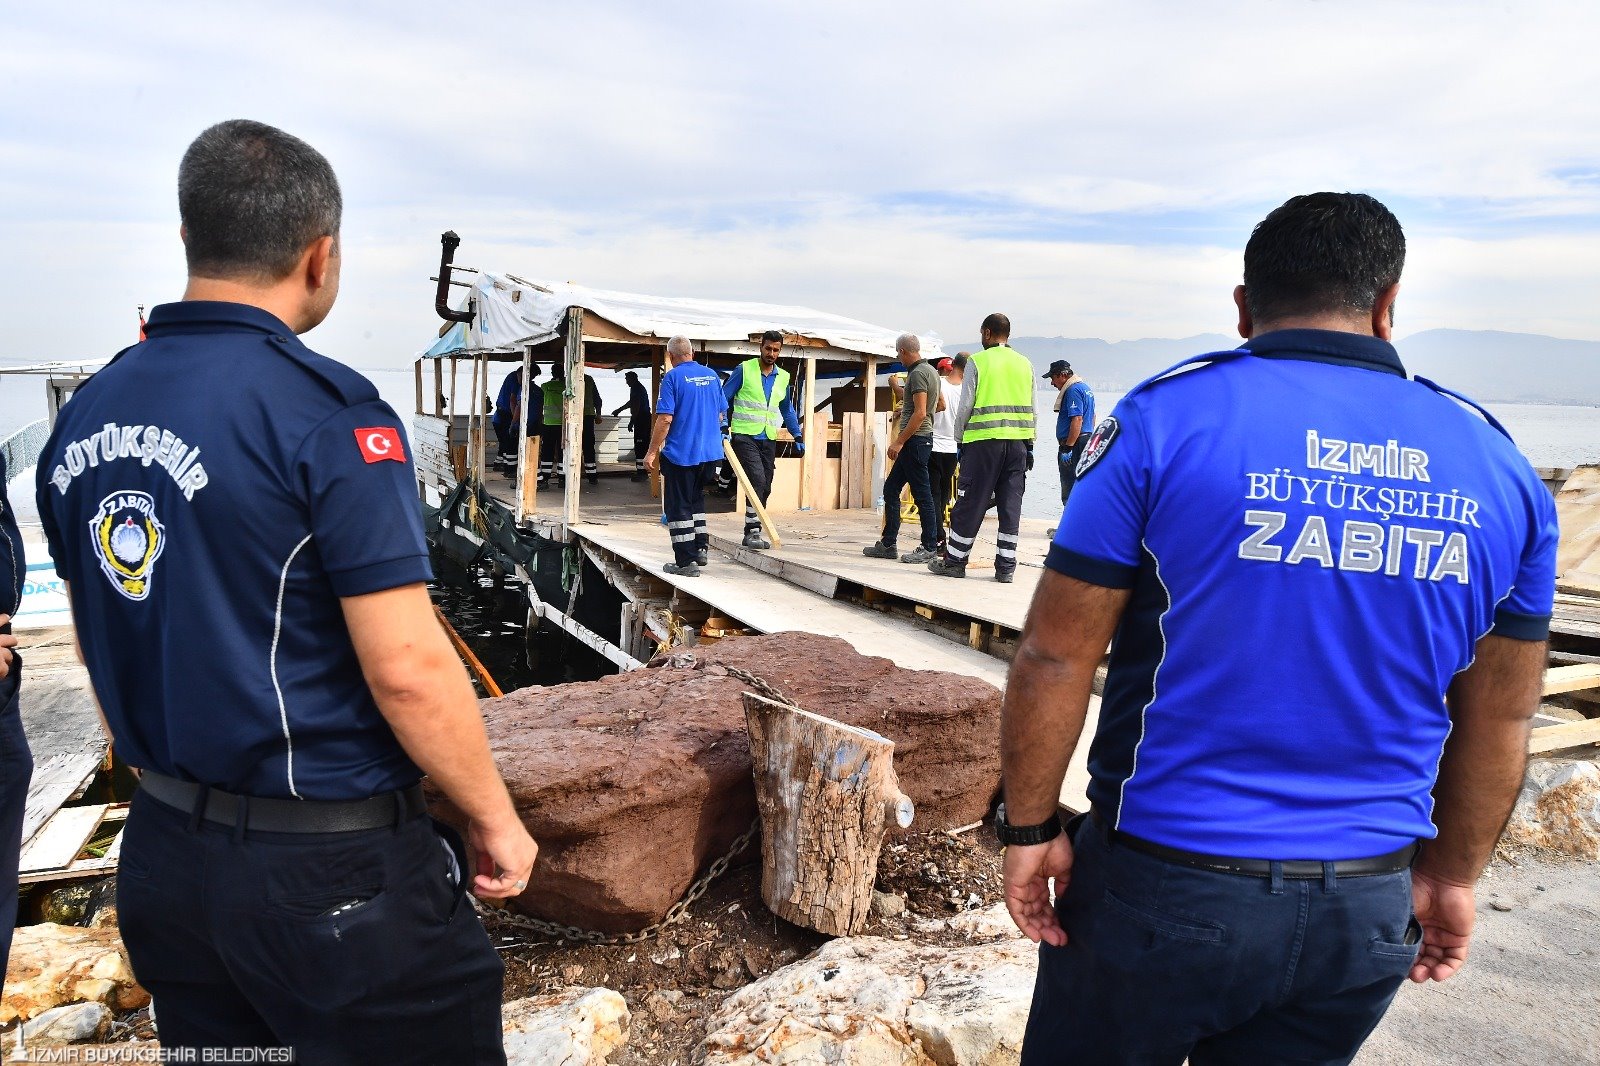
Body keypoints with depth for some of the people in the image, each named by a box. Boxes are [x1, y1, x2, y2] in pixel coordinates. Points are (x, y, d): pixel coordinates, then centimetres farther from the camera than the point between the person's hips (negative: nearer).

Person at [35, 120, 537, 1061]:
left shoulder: (84, 415, 4)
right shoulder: (326, 410, -20)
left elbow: (105, 643, 13)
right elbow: (407, 668, -22)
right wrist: (497, 819, -8)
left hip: (162, 851, 8)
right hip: (332, 873, -7)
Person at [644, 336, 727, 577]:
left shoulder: (673, 377, -10)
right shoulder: (711, 375, 7)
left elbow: (665, 419, -16)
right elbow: (721, 413, 15)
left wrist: (652, 452, -10)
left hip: (680, 453, -6)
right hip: (710, 452, 6)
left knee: (678, 506, 3)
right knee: (696, 499, 24)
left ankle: (686, 561, 4)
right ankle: (701, 547, 22)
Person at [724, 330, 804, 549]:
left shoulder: (783, 377, 12)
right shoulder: (744, 370, -3)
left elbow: (787, 409, 23)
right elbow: (723, 399, -2)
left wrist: (797, 435, 14)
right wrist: (723, 427, -13)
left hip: (768, 440, 6)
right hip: (744, 436, -6)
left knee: (765, 487, 6)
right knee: (757, 480, -20)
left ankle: (752, 533, 16)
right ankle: (753, 531, -16)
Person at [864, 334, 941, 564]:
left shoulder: (917, 373, -14)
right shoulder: (931, 370, 16)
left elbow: (920, 413, -21)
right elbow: (940, 405, 27)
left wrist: (899, 441, -19)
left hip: (915, 439, -11)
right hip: (917, 441, 11)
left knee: (922, 495, -6)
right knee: (891, 489, 13)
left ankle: (930, 549, -1)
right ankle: (887, 545, 16)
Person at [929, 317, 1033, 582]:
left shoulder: (977, 361, -2)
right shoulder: (1025, 364, 11)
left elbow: (965, 406, -4)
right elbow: (1030, 409, 11)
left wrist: (960, 439, 5)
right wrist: (1029, 446, 15)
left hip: (984, 441, -4)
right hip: (1018, 441, 4)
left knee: (970, 503, 3)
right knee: (1010, 505, 5)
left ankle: (954, 562, 11)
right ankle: (1006, 567, 6)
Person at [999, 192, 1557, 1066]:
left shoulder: (1166, 421, -13)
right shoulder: (1497, 468, 1)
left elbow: (1055, 657, -13)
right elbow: (1501, 716, 9)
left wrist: (1030, 828, -1)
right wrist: (1452, 875, 20)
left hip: (1165, 884, -3)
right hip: (1366, 911, 4)